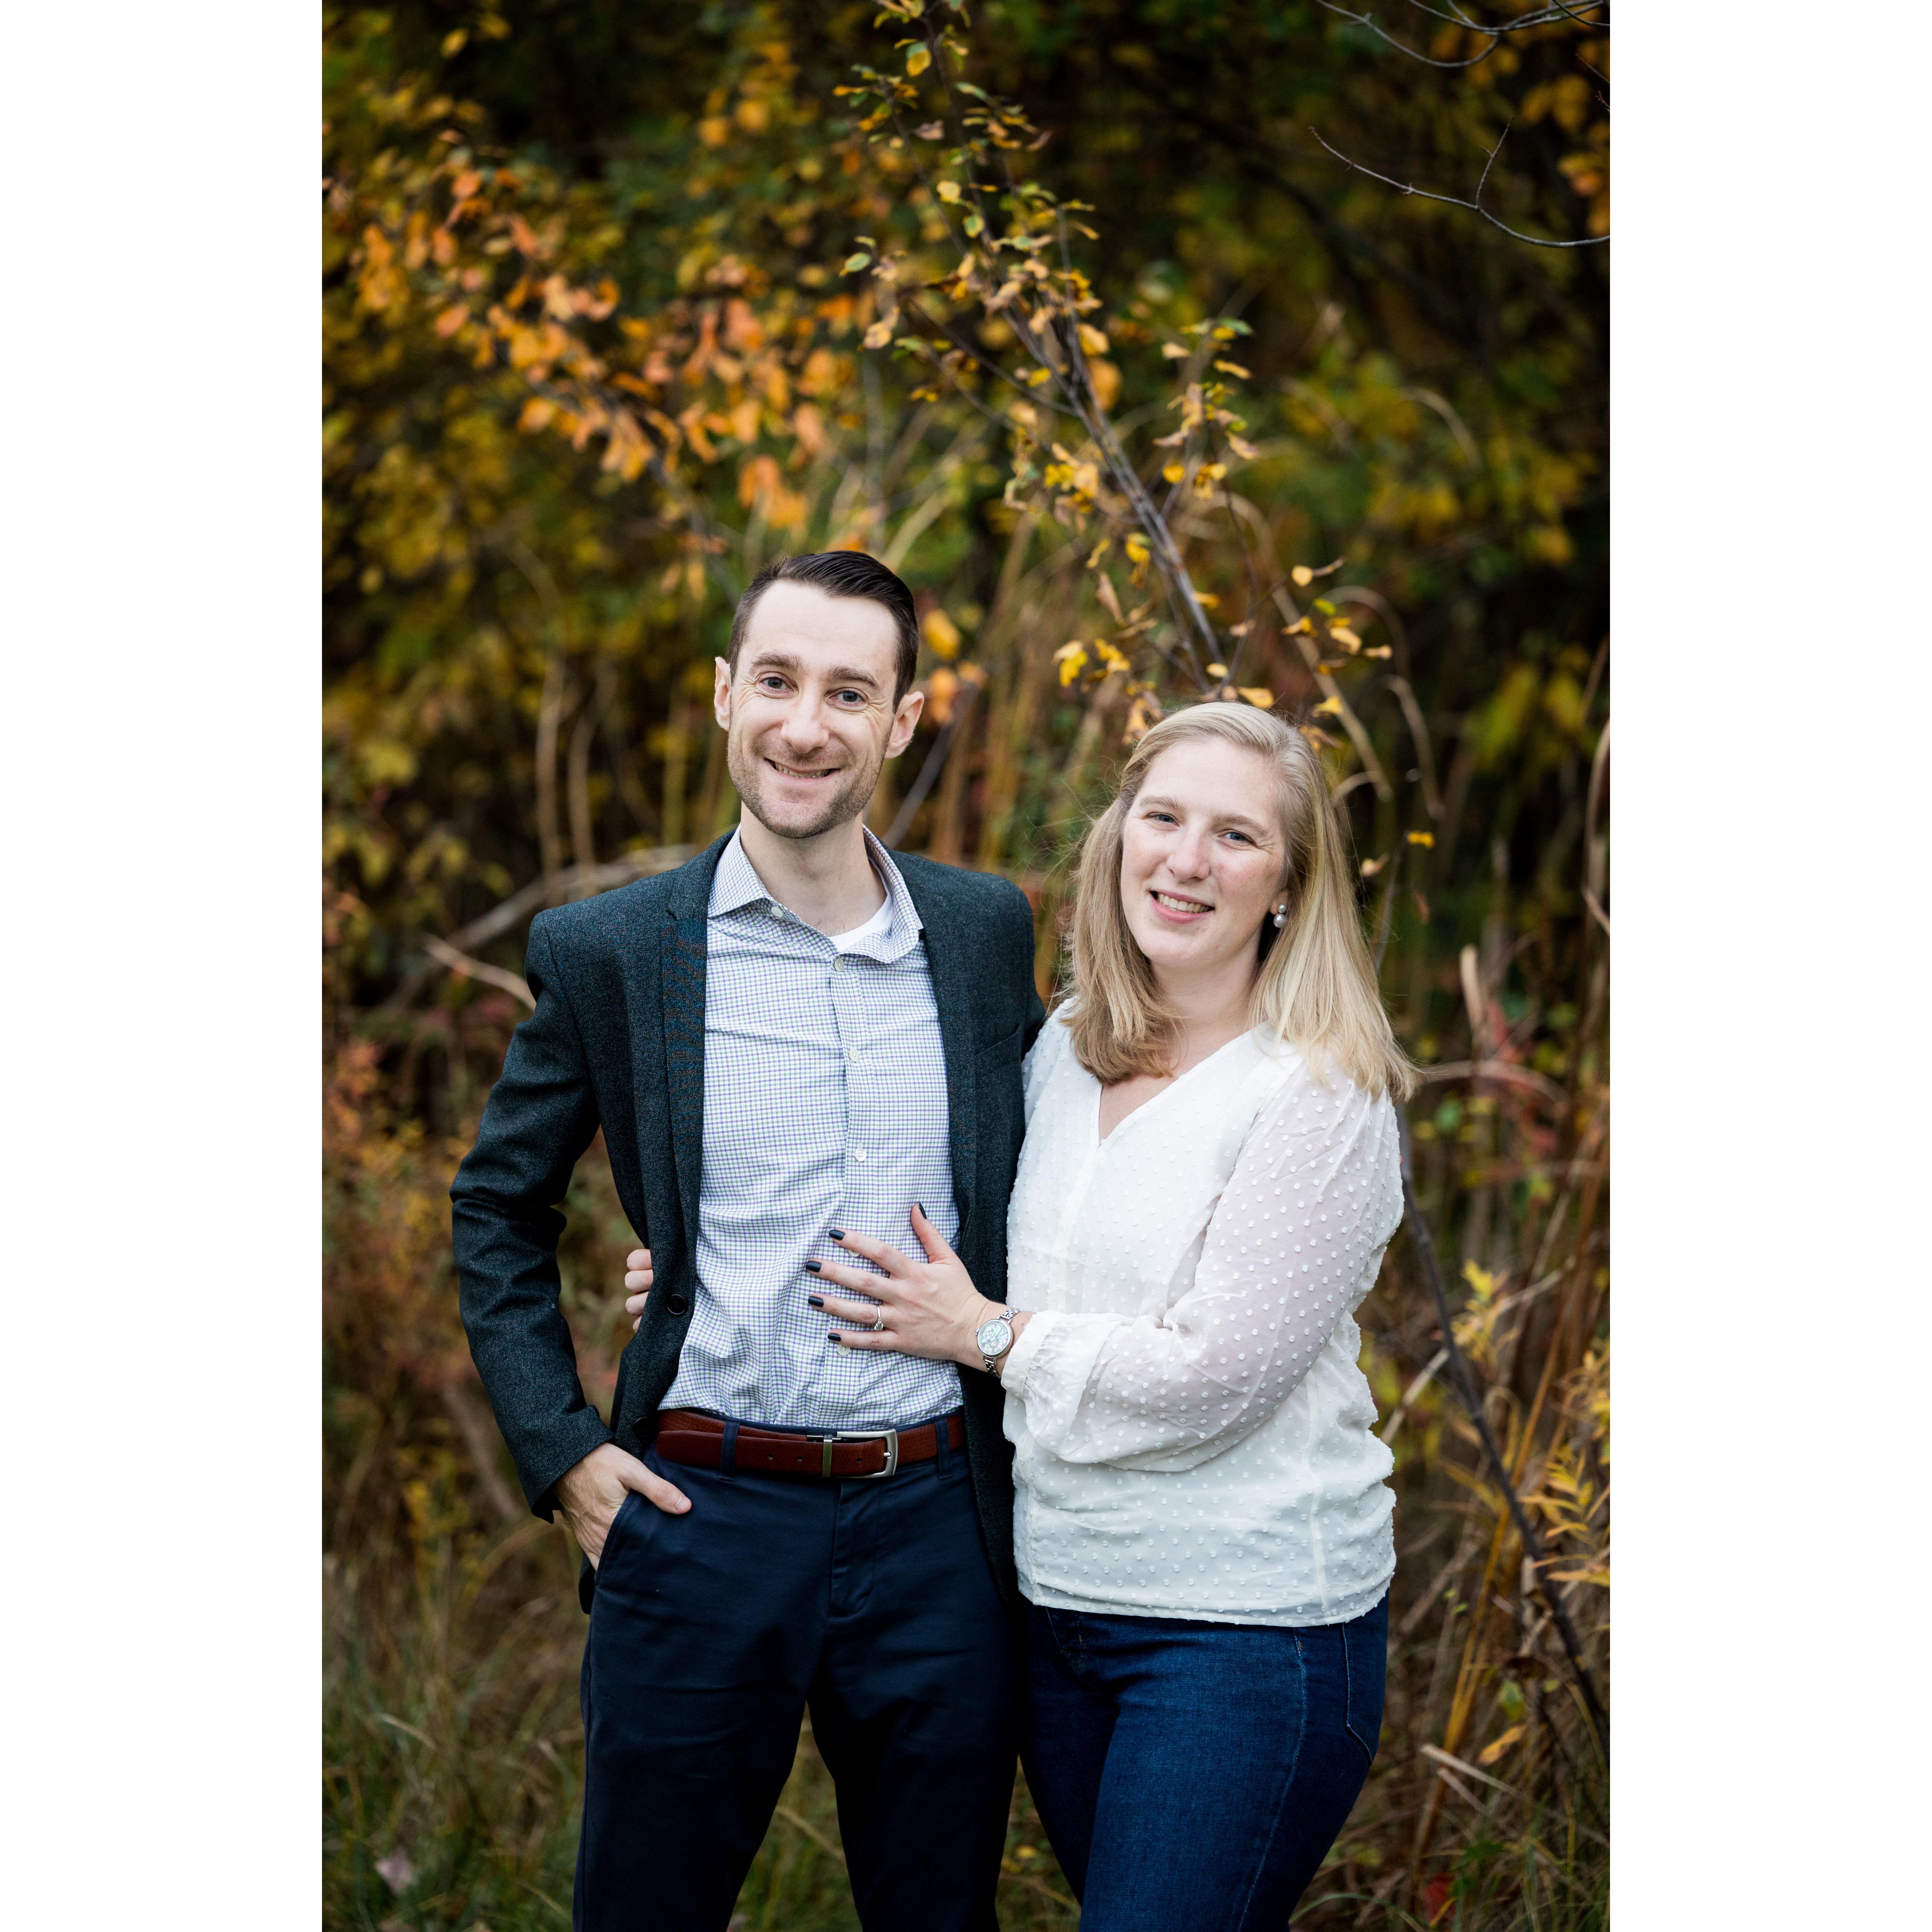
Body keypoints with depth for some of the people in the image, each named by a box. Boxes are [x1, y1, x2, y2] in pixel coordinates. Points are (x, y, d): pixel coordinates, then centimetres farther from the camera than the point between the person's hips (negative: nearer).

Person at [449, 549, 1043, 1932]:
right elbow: (498, 1209, 8)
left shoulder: (987, 933, 4)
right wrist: (559, 1451, -1)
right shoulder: (610, 953, -3)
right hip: (702, 1520, -2)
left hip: (937, 1523, 2)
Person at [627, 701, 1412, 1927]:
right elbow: (990, 1269, 21)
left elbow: (1213, 1374, -18)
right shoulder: (1061, 1055, 8)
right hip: (1064, 1597, 7)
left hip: (1247, 1627, -6)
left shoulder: (1322, 1096, -13)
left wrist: (987, 1335, -9)